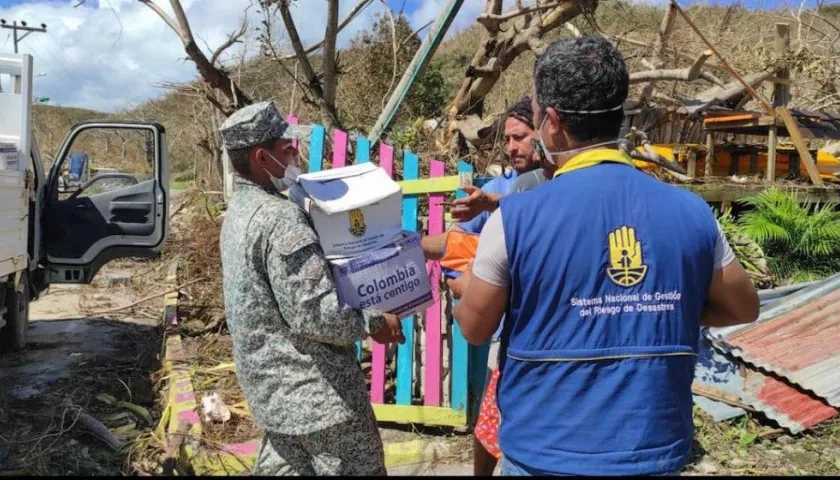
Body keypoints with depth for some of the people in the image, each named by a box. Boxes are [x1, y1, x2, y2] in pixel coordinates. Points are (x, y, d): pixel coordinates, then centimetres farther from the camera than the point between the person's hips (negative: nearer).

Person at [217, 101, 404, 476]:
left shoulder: (239, 210, 9)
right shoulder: (280, 218, -23)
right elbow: (312, 313, -26)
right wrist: (373, 323, -13)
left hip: (270, 380, 10)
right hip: (312, 386, -10)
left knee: (283, 467, 18)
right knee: (359, 468, 3)